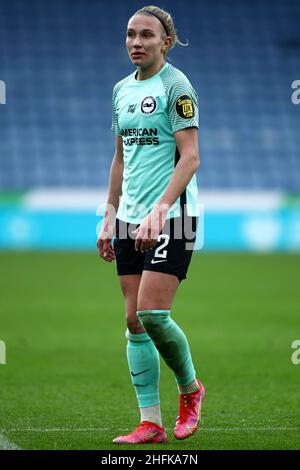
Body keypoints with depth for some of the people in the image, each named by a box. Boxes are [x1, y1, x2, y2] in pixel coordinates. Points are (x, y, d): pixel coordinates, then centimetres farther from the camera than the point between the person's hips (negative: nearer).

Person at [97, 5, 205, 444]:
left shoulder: (176, 86, -8)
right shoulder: (122, 89, 14)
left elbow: (190, 158, -14)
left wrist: (158, 212, -22)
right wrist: (109, 217, 17)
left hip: (172, 216, -7)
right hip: (131, 218, 7)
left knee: (152, 313, -14)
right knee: (134, 320, 2)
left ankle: (190, 388, 13)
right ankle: (150, 423, 6)